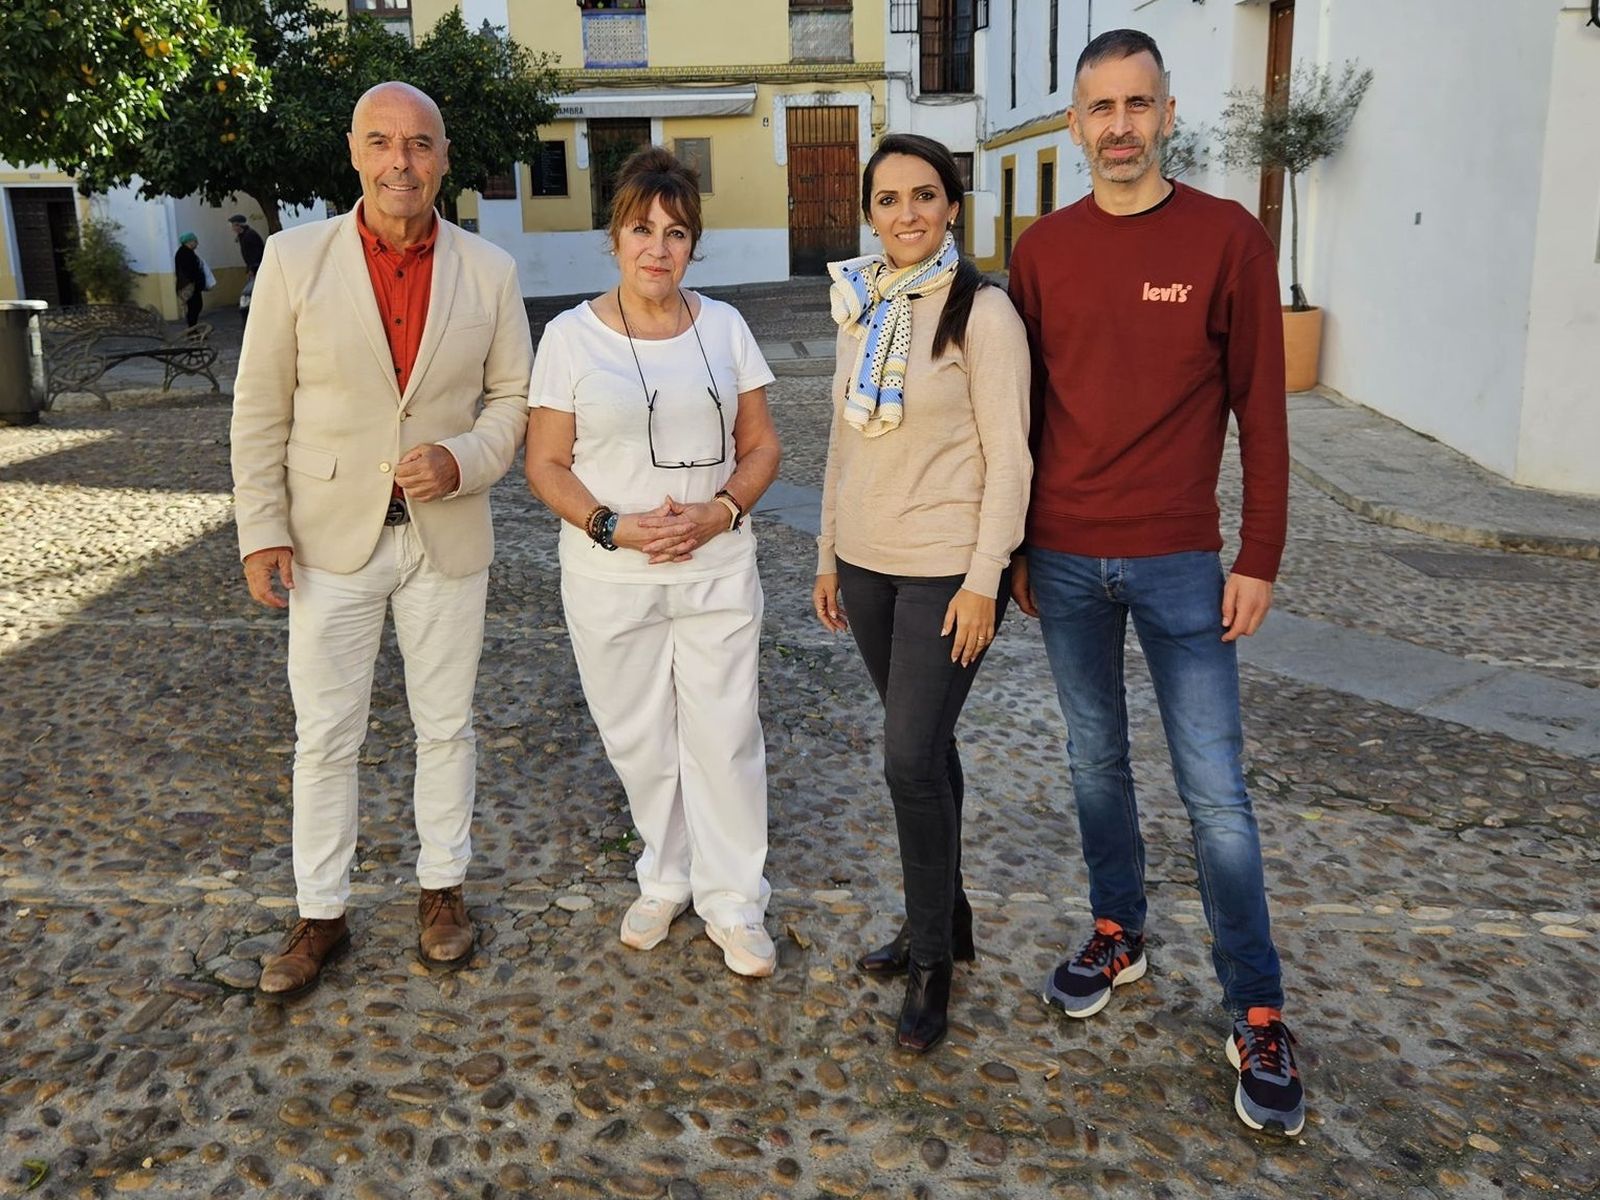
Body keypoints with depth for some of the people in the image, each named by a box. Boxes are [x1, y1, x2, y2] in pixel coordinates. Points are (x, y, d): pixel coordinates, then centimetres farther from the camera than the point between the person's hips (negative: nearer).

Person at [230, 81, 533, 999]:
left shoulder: (490, 271, -2)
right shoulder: (295, 259, -4)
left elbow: (514, 396, 4)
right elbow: (261, 408, -2)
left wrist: (464, 461, -15)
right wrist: (261, 531, -6)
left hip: (448, 536, 1)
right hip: (331, 539, -1)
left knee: (447, 725, 12)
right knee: (327, 736, 8)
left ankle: (444, 888, 31)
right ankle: (322, 914, 24)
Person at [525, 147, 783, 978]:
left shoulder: (723, 326, 4)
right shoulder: (572, 335, -3)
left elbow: (761, 445, 5)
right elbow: (546, 463, -2)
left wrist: (721, 511, -13)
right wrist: (611, 527, -17)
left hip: (718, 569, 1)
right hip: (610, 577, 0)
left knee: (725, 738, 2)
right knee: (638, 739, 11)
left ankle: (731, 902, 19)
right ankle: (665, 880, 33)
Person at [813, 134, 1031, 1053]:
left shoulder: (981, 311, -11)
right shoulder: (863, 307, 9)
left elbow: (1008, 456, -12)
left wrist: (984, 578, -16)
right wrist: (829, 554, 15)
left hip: (947, 569, -6)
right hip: (868, 563, 6)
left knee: (912, 757, -7)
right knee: (922, 745, 15)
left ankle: (933, 959, 11)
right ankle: (944, 917, 32)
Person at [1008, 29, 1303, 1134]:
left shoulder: (1229, 238, -4)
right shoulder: (1043, 250, 4)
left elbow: (1260, 410, -3)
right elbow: (1023, 410, 8)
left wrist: (1259, 558, -6)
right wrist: (1014, 546, 8)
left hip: (1178, 563, -3)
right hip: (1063, 561, 3)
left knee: (1214, 788, 2)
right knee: (1098, 760, 15)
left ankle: (1258, 1015, 15)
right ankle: (1119, 933, 34)